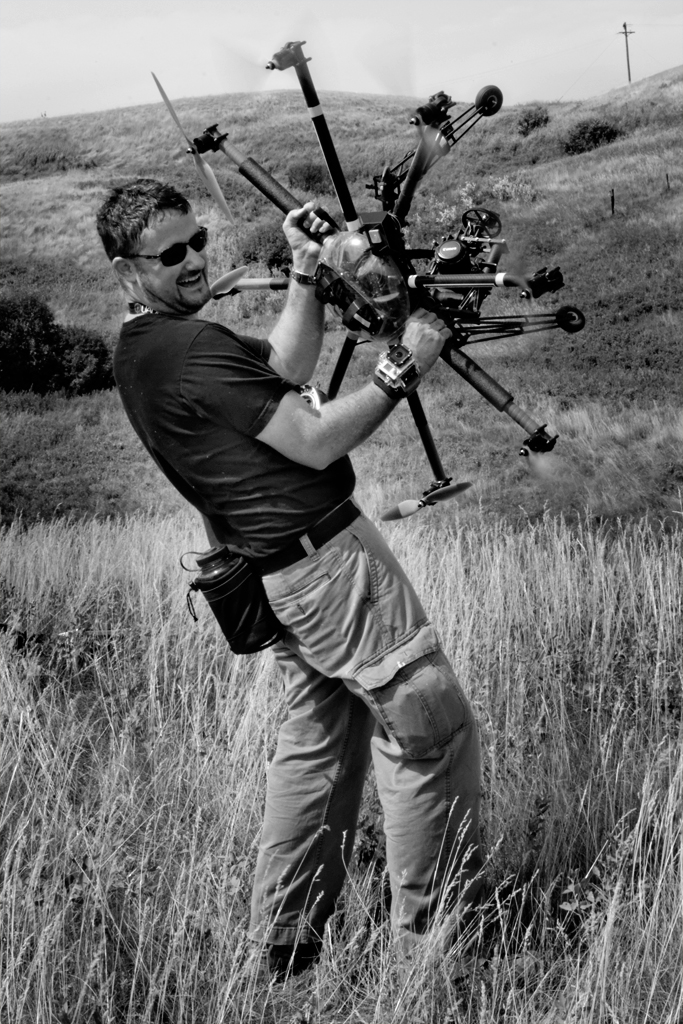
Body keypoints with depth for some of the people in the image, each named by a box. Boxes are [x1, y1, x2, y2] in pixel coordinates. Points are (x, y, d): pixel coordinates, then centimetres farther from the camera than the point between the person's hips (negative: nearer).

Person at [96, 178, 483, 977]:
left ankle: (283, 943, 22)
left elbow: (282, 370, 17)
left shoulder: (139, 351, 11)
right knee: (431, 728, -2)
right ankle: (434, 937, 3)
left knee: (318, 740, 17)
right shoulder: (190, 350, -19)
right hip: (324, 556, -10)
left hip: (276, 574, 10)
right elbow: (316, 440, -20)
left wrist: (305, 274, 9)